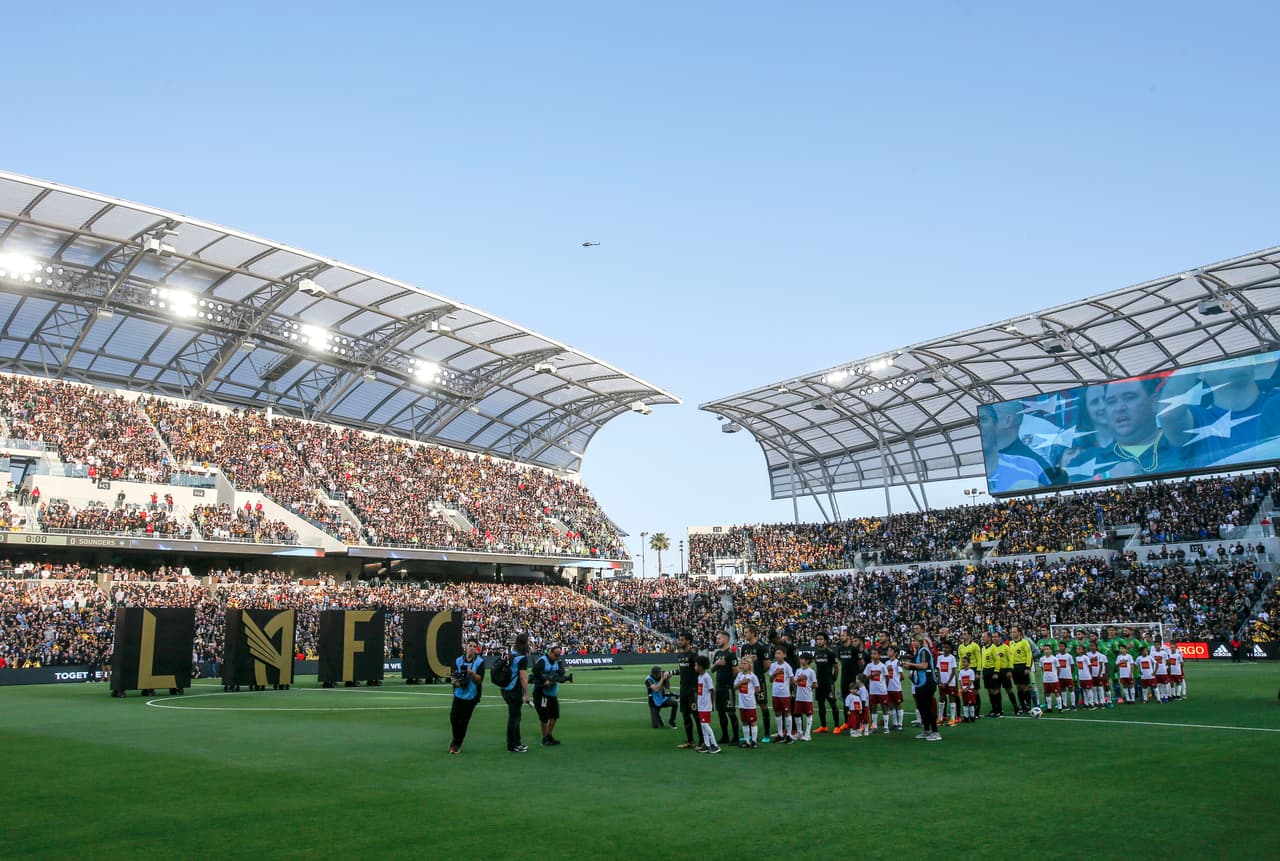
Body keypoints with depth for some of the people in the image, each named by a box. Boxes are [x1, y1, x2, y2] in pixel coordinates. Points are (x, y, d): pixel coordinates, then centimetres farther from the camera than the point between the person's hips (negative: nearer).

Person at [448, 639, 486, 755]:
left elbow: (480, 679, -11)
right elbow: (454, 676, 6)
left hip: (471, 696, -2)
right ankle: (456, 740, 21)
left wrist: (472, 673, -28)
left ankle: (457, 744, 20)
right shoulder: (458, 660, 3)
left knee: (463, 721, 3)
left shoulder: (480, 662, -7)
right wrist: (455, 682, -15)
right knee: (453, 717, -6)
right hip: (458, 694, 2)